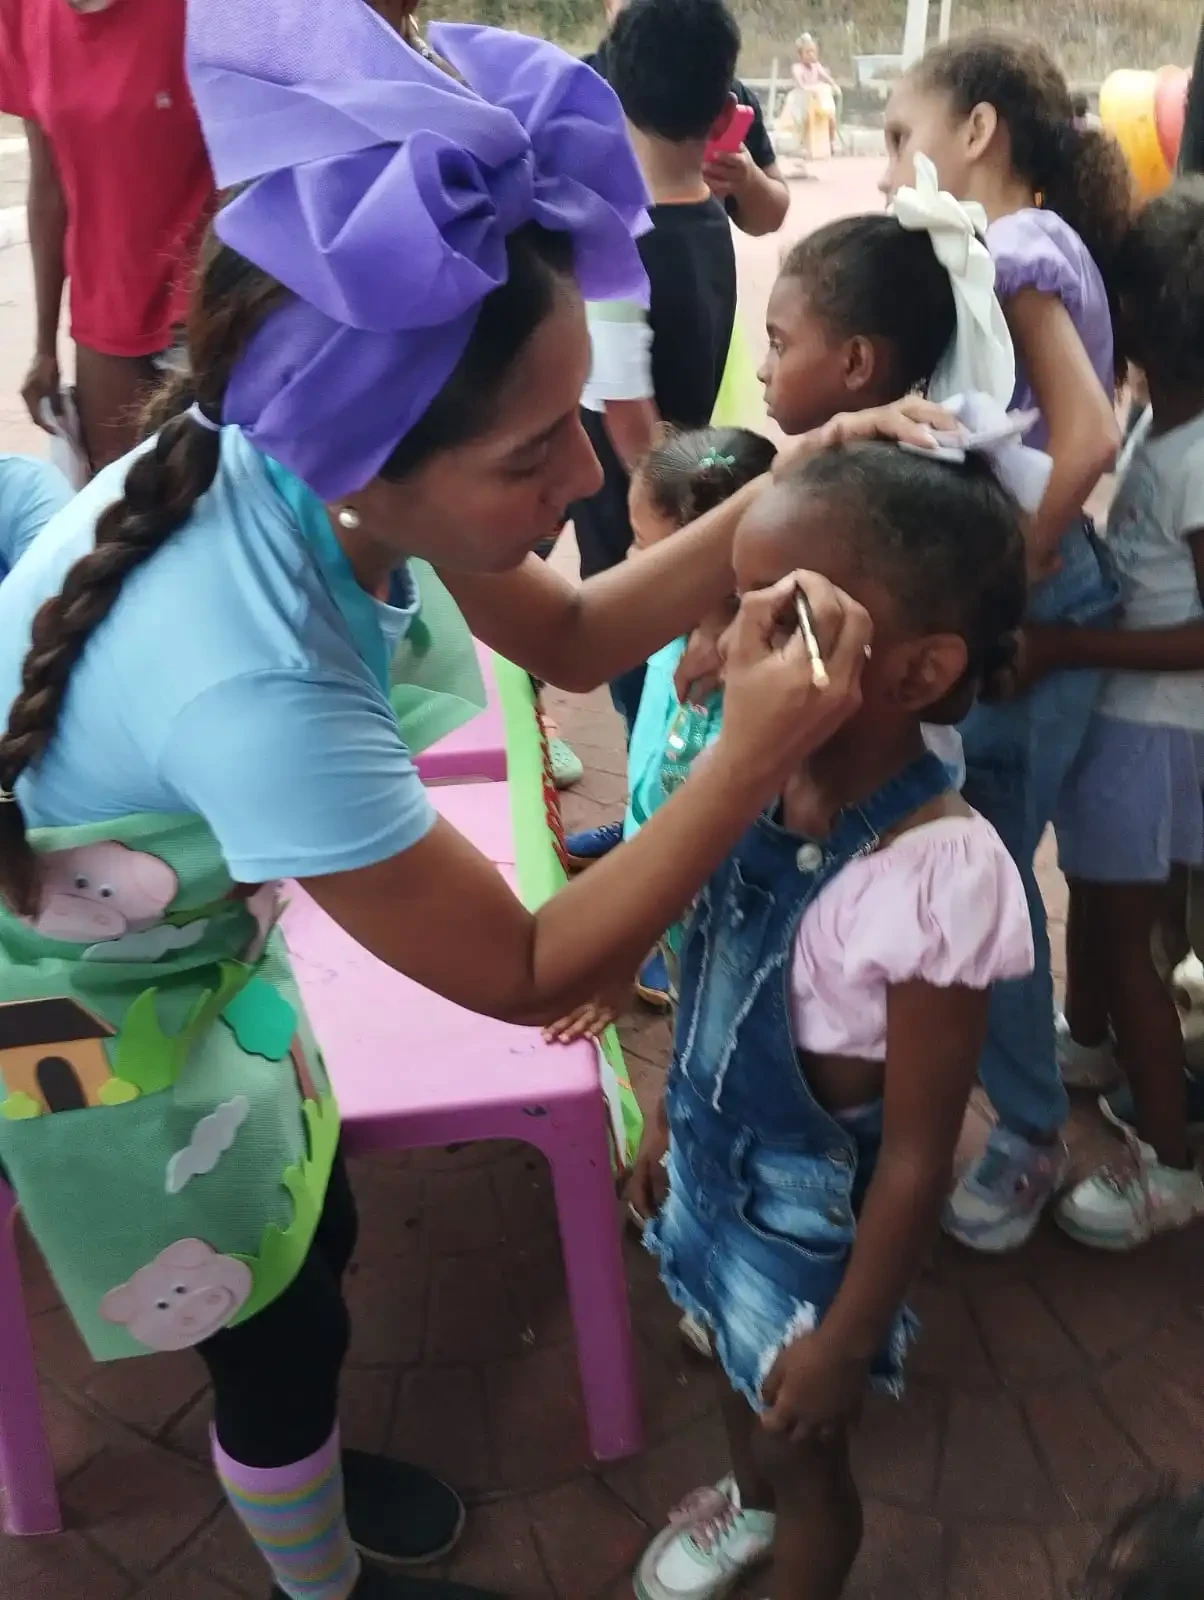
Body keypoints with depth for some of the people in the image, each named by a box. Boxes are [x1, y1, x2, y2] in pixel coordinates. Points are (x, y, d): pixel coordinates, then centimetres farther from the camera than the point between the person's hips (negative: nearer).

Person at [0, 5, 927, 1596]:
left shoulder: (294, 451, -21)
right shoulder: (248, 676, -43)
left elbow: (568, 637, -5)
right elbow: (527, 975, -30)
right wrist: (757, 751, -36)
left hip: (188, 940, 7)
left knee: (312, 1233, 24)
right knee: (278, 1324, 15)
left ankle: (298, 1469, 55)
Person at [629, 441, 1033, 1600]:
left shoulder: (937, 875, -34)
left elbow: (916, 1155, -24)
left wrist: (848, 1339, -14)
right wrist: (667, 1125, 14)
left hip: (816, 1225, -6)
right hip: (717, 1173, 7)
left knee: (805, 1445, 22)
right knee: (738, 1368, 34)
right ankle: (746, 1501, 65)